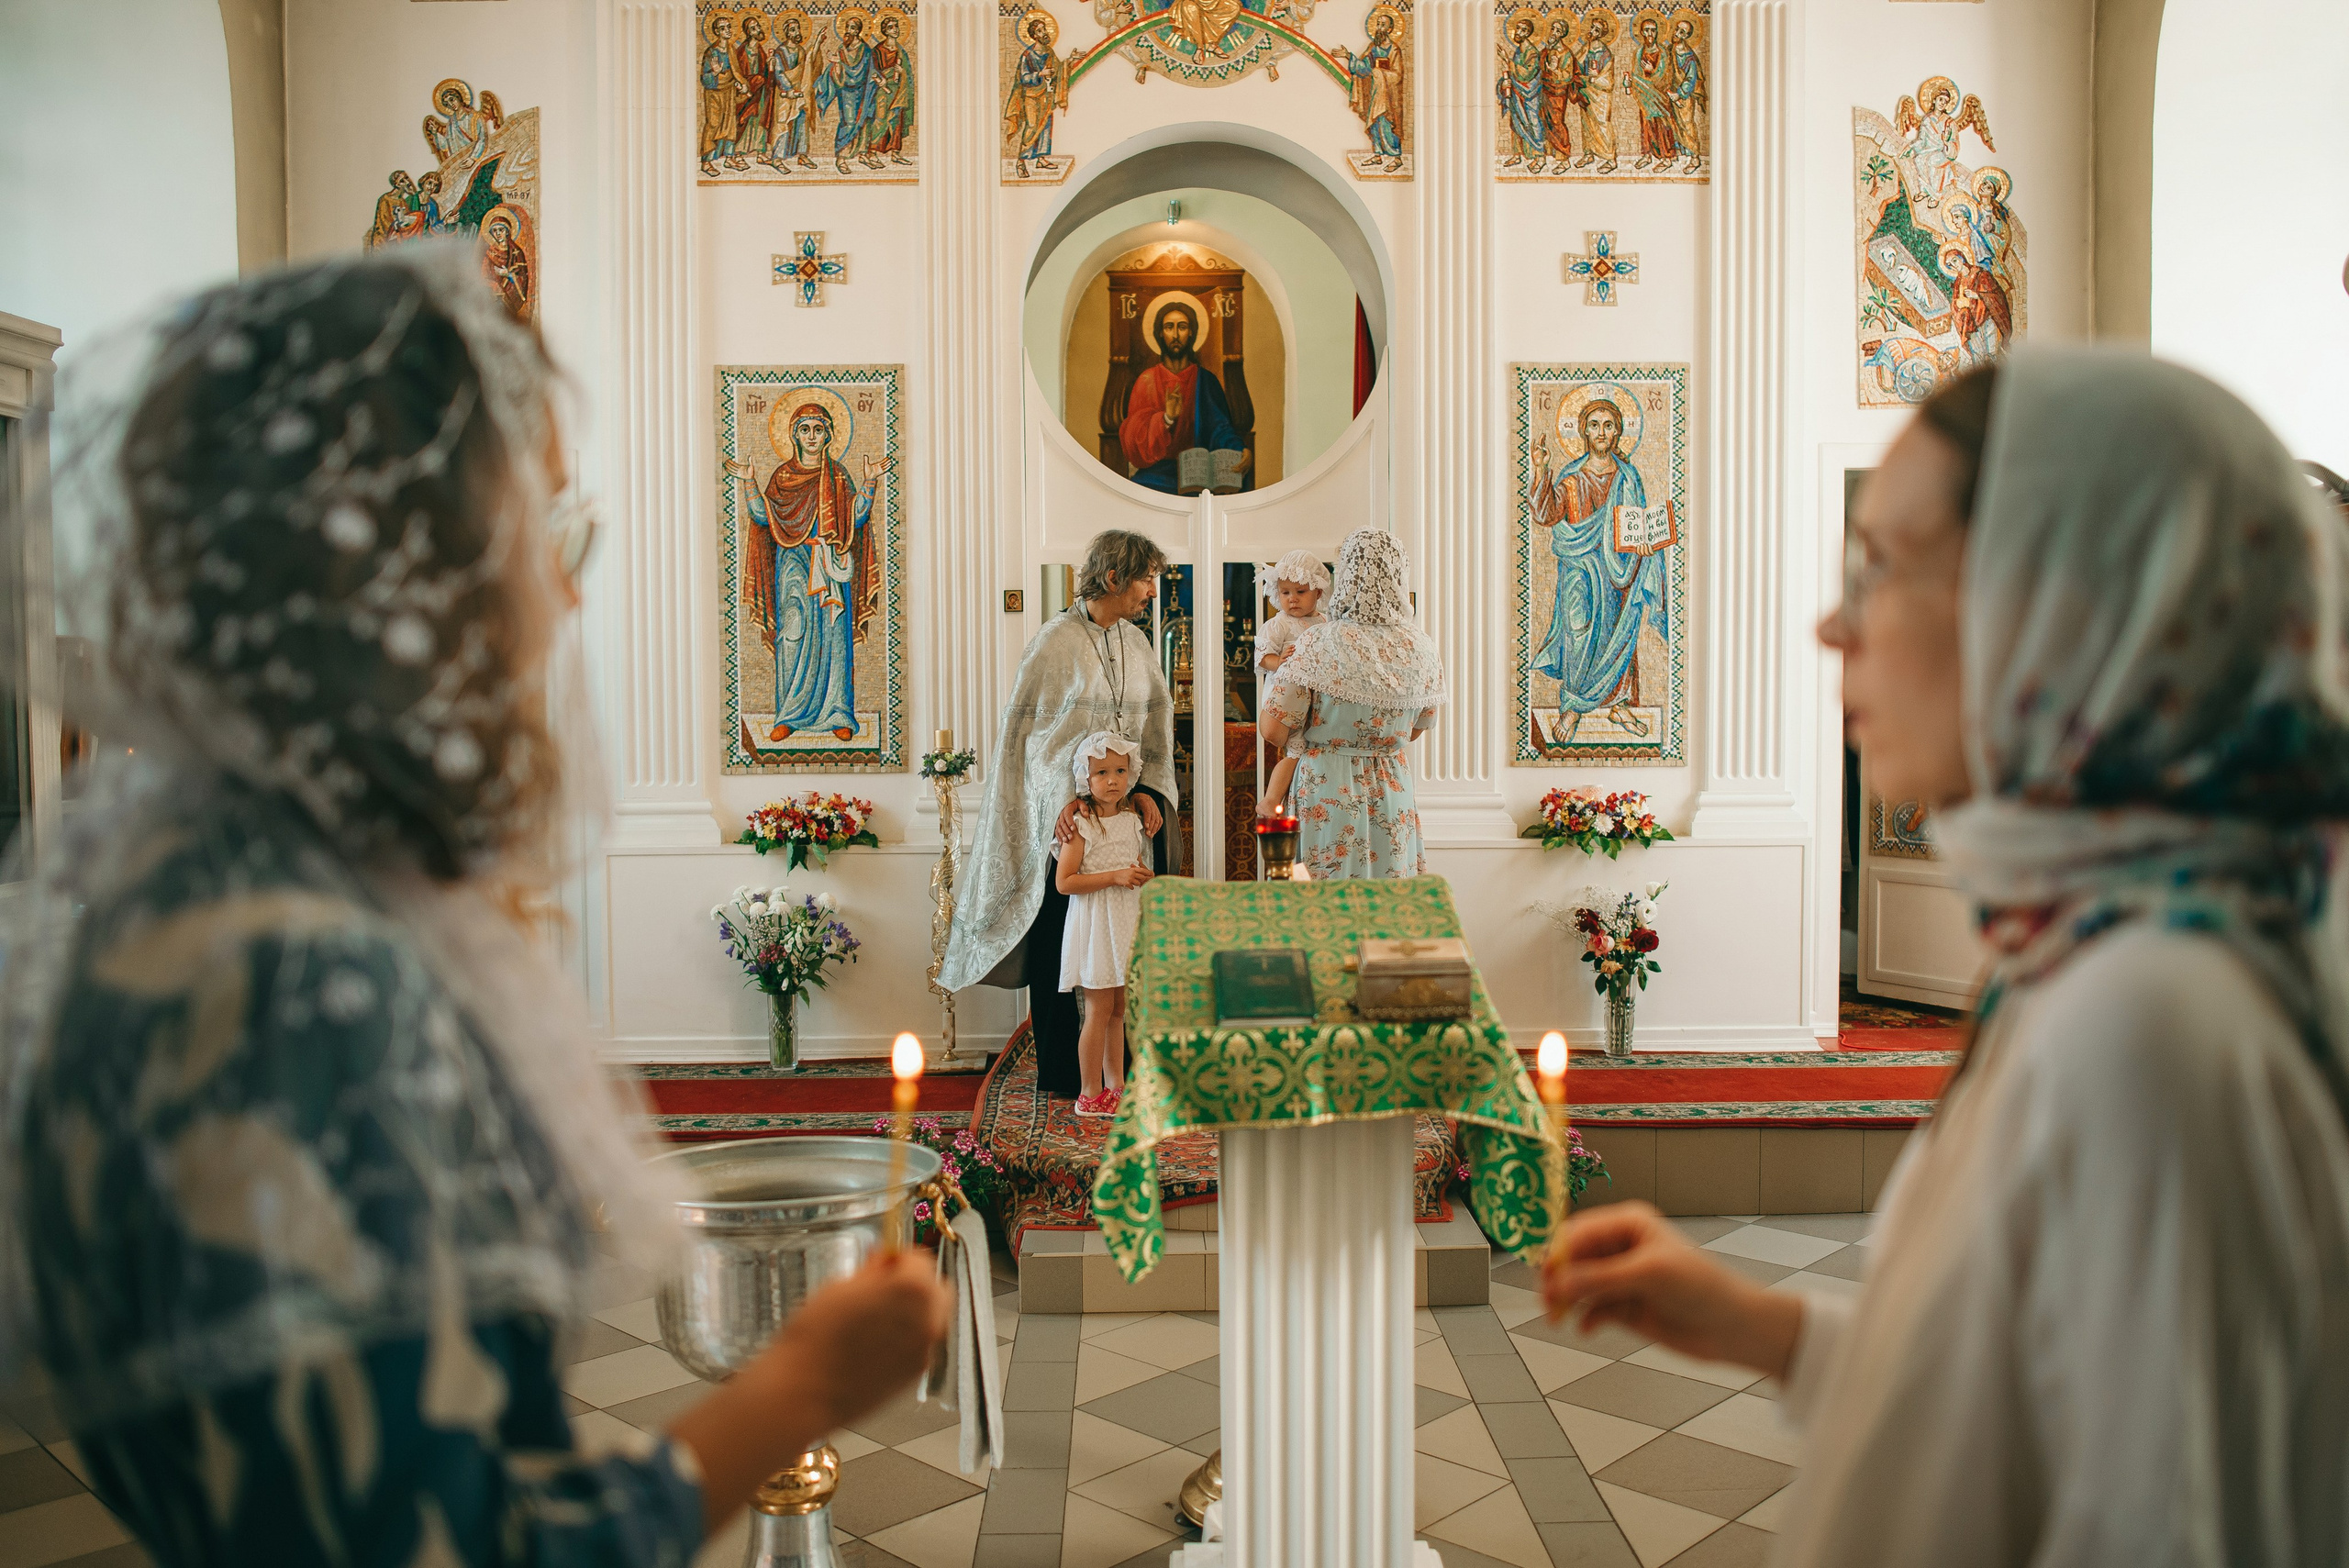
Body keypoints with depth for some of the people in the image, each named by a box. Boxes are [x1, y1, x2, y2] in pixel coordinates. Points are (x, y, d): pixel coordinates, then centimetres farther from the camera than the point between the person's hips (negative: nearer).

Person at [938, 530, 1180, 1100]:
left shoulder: (1138, 644, 10)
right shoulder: (1056, 642, -8)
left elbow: (1157, 731, 11)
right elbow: (1025, 733, -10)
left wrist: (1148, 791, -5)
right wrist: (1061, 798, -20)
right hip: (1067, 817, -5)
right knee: (1062, 942, 2)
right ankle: (1061, 1072, 12)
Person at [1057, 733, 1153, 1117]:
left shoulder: (1132, 820, 9)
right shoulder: (1081, 825, -12)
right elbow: (1064, 882, -17)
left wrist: (1142, 875, -1)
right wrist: (1116, 877, -21)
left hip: (1126, 924, 7)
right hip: (1094, 924, -7)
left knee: (1118, 1010, 12)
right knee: (1099, 1010, -4)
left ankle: (1115, 1086, 22)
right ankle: (1090, 1094, 6)